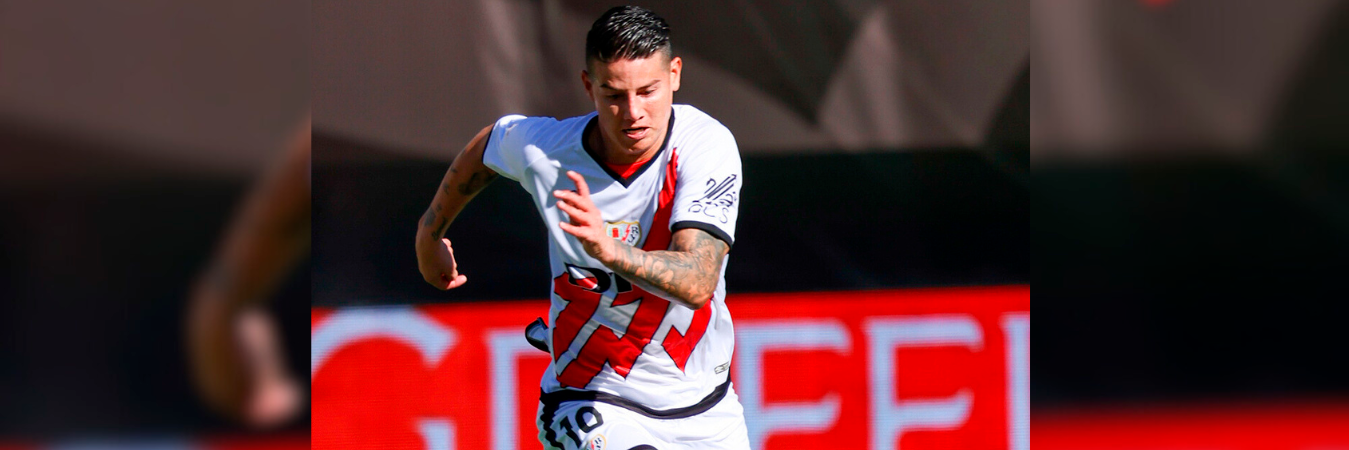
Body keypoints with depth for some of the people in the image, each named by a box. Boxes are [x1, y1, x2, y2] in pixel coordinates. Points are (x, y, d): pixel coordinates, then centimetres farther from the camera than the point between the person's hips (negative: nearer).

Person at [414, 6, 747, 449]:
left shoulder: (707, 144, -22)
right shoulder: (542, 149, -16)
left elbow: (697, 284, -37)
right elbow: (488, 144, 11)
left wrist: (609, 249, -54)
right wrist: (431, 231, 24)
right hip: (590, 407, -2)